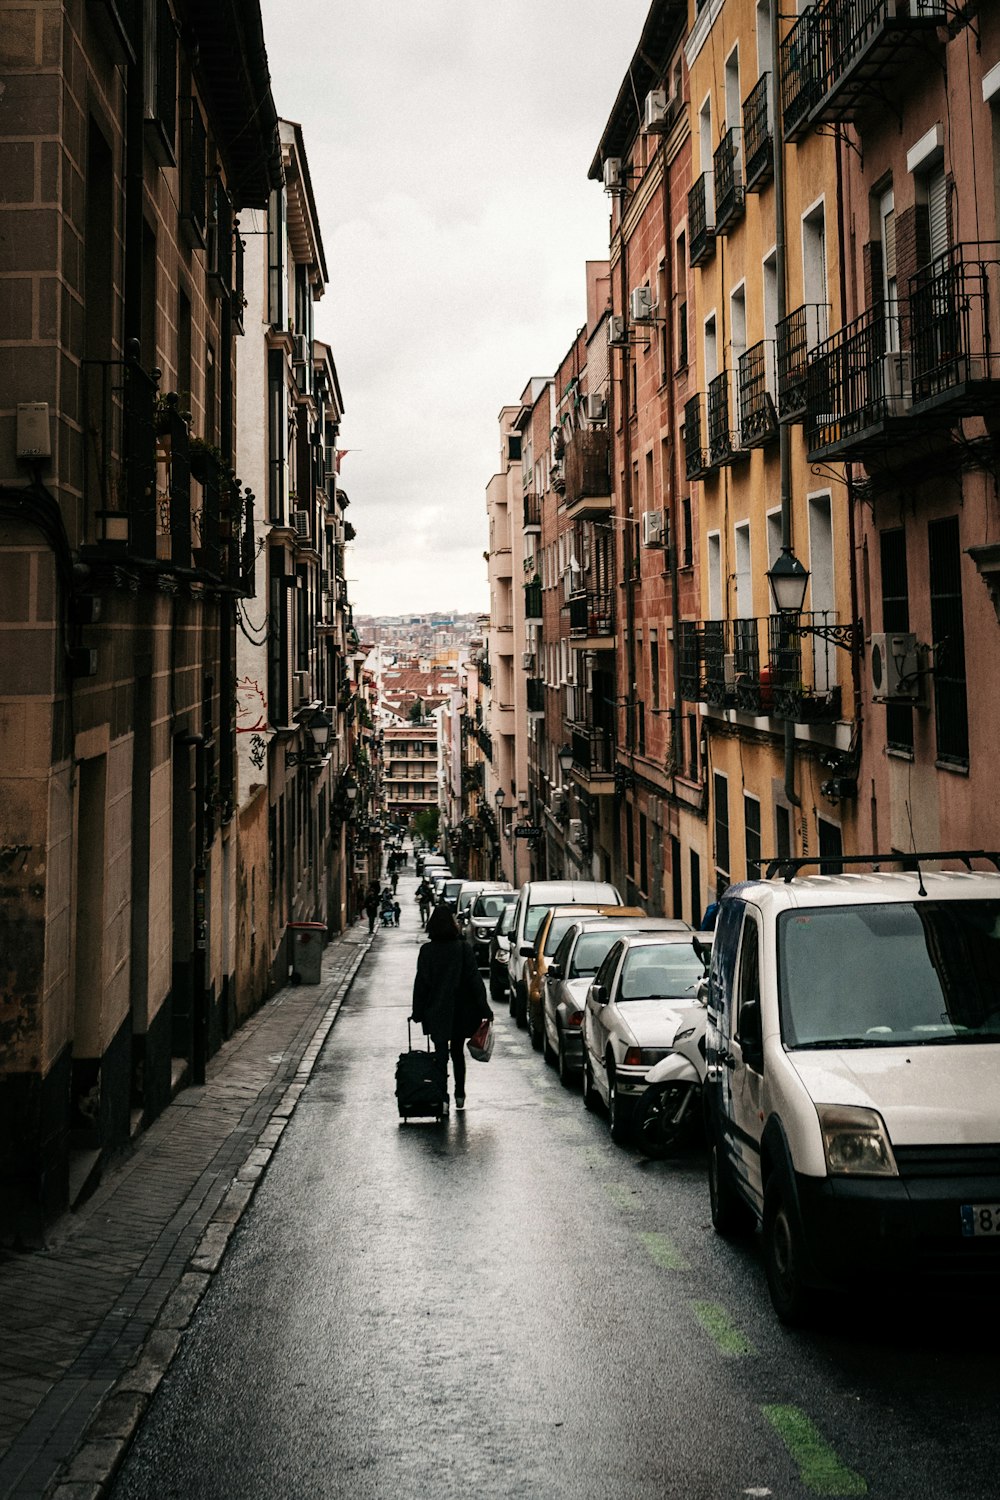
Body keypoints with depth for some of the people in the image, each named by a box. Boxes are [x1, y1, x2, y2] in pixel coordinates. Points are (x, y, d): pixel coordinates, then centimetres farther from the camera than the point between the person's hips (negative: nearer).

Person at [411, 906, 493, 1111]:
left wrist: (418, 1012, 1)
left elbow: (421, 983, -6)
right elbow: (475, 980, -8)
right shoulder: (464, 949, -9)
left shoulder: (427, 950, -8)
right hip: (460, 1013, 1)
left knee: (441, 1054, 5)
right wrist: (484, 1009, -4)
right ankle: (459, 1095, 18)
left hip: (436, 1012, -1)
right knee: (458, 1052, 17)